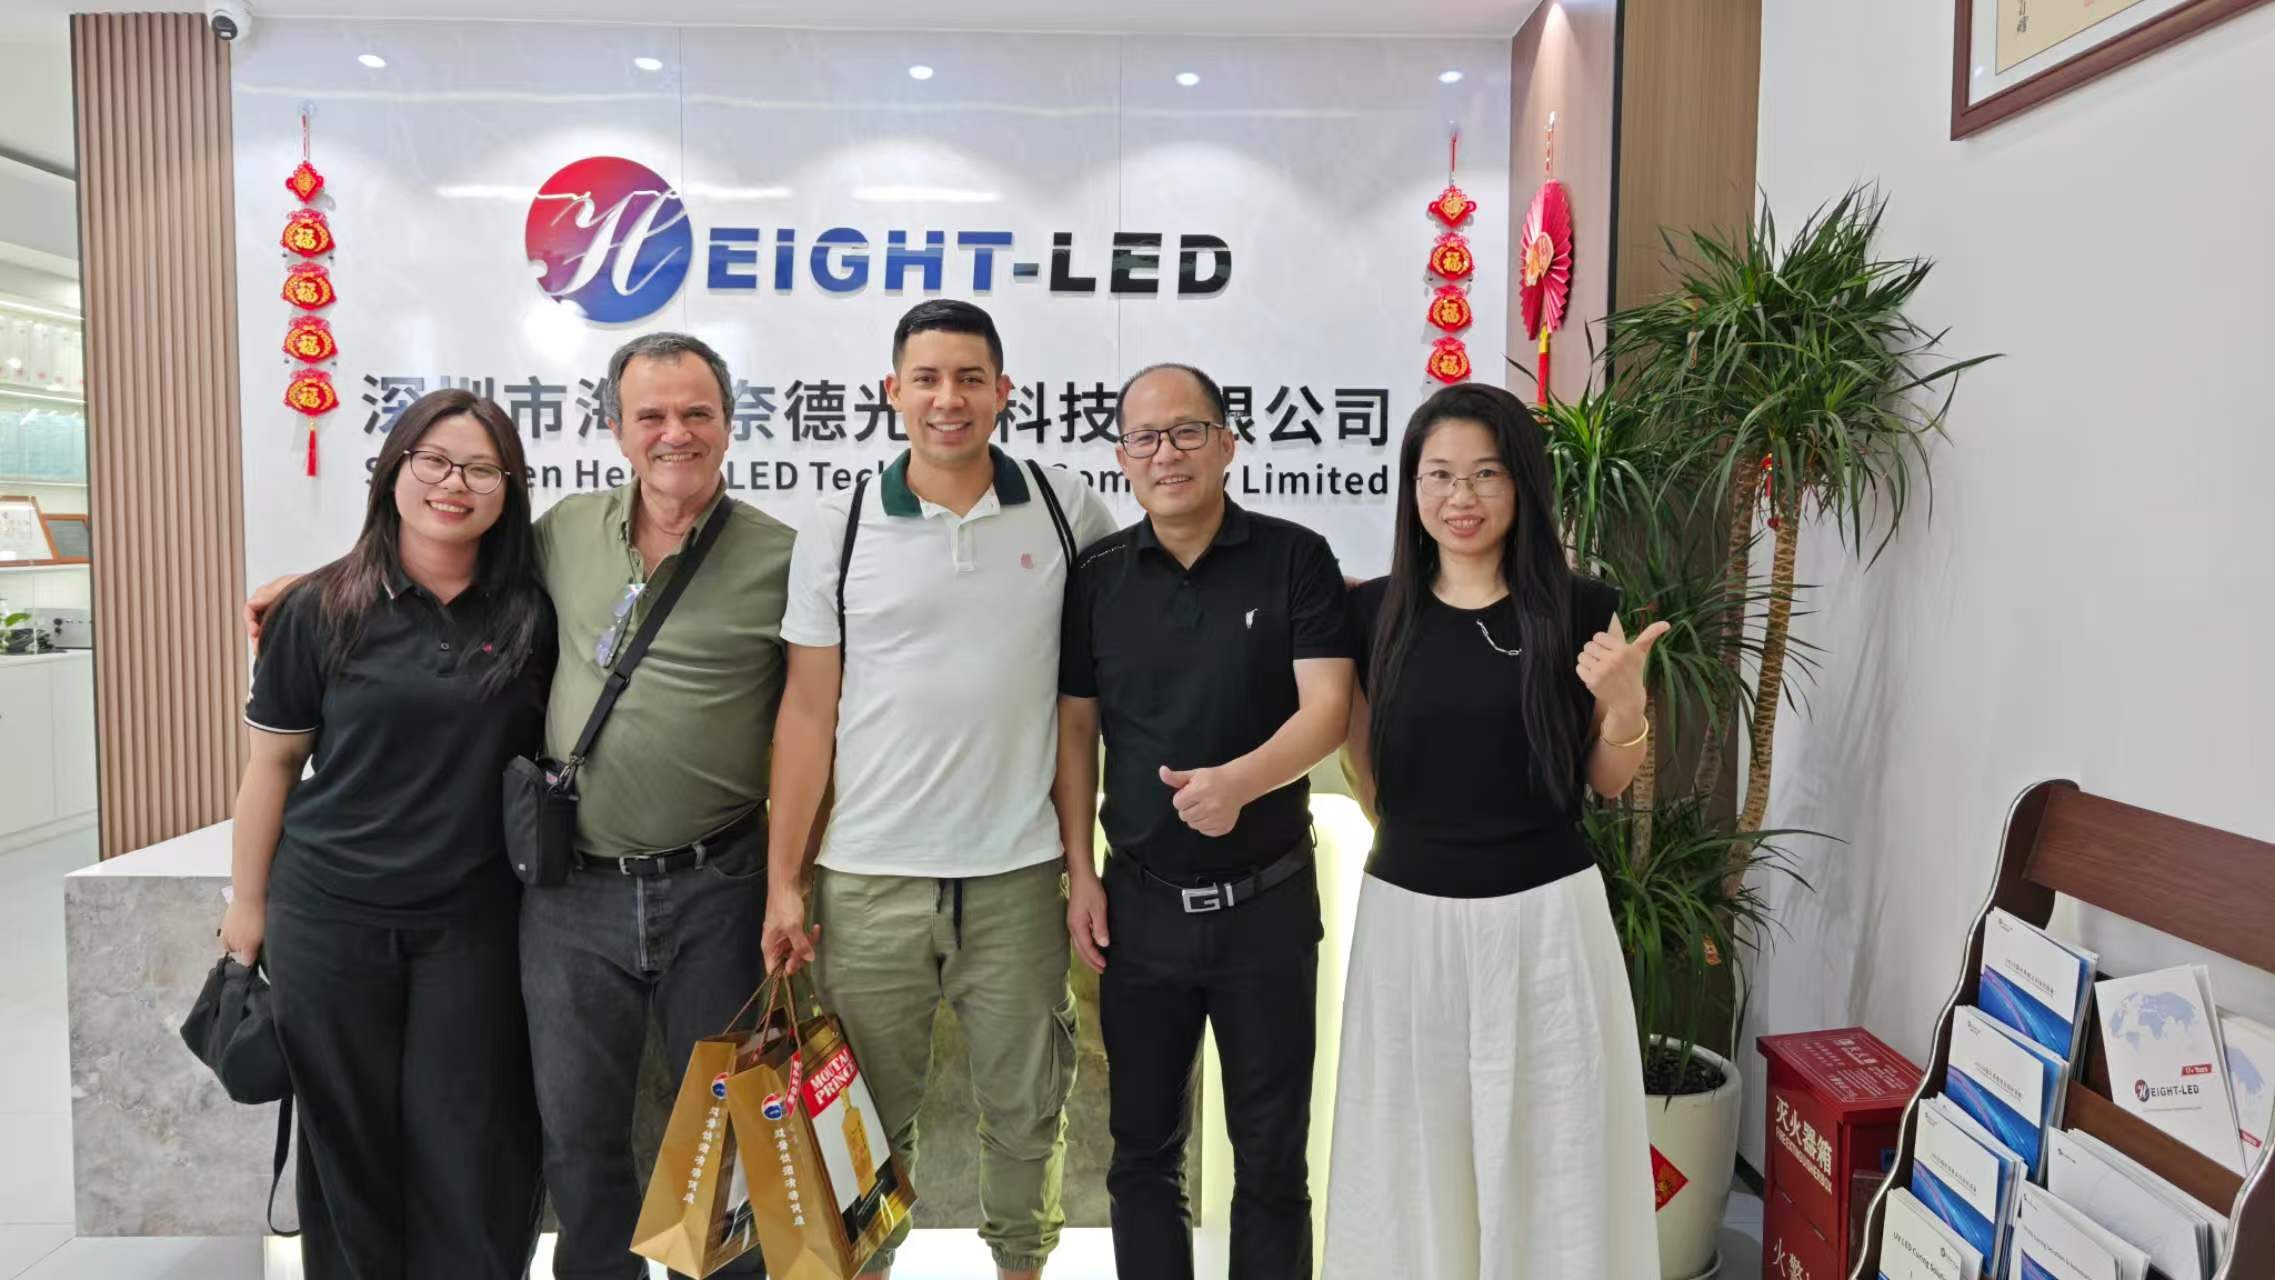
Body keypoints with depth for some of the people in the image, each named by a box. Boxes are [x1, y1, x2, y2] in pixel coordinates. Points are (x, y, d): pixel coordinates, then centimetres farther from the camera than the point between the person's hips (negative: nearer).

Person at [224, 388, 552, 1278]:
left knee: (465, 1142, 7)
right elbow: (273, 760, 3)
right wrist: (248, 903, 5)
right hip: (331, 913, 0)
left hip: (476, 920, 0)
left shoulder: (533, 611, -3)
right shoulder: (321, 608, -4)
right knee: (350, 1134, 13)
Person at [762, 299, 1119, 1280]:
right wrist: (783, 882, -1)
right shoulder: (840, 527, 0)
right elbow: (808, 711, 2)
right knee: (868, 1116, 14)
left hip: (1018, 874, 0)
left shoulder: (1066, 510, 0)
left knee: (1026, 1110, 14)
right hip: (869, 877, 0)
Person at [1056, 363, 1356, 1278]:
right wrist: (1079, 873, 0)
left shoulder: (1295, 559, -6)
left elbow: (1327, 709, -13)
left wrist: (1238, 781, -31)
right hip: (1139, 900, 2)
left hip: (1268, 898, -2)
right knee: (1143, 1145, 15)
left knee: (1271, 1151, 12)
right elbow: (1074, 727, 5)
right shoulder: (1097, 576, 1)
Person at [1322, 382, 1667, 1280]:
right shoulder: (1374, 613, -1)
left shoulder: (1581, 610, -3)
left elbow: (1608, 784, 3)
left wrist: (1624, 706, -13)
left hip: (1544, 916, -1)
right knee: (1416, 1150, 14)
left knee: (1550, 1152, 10)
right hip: (1409, 918, 1)